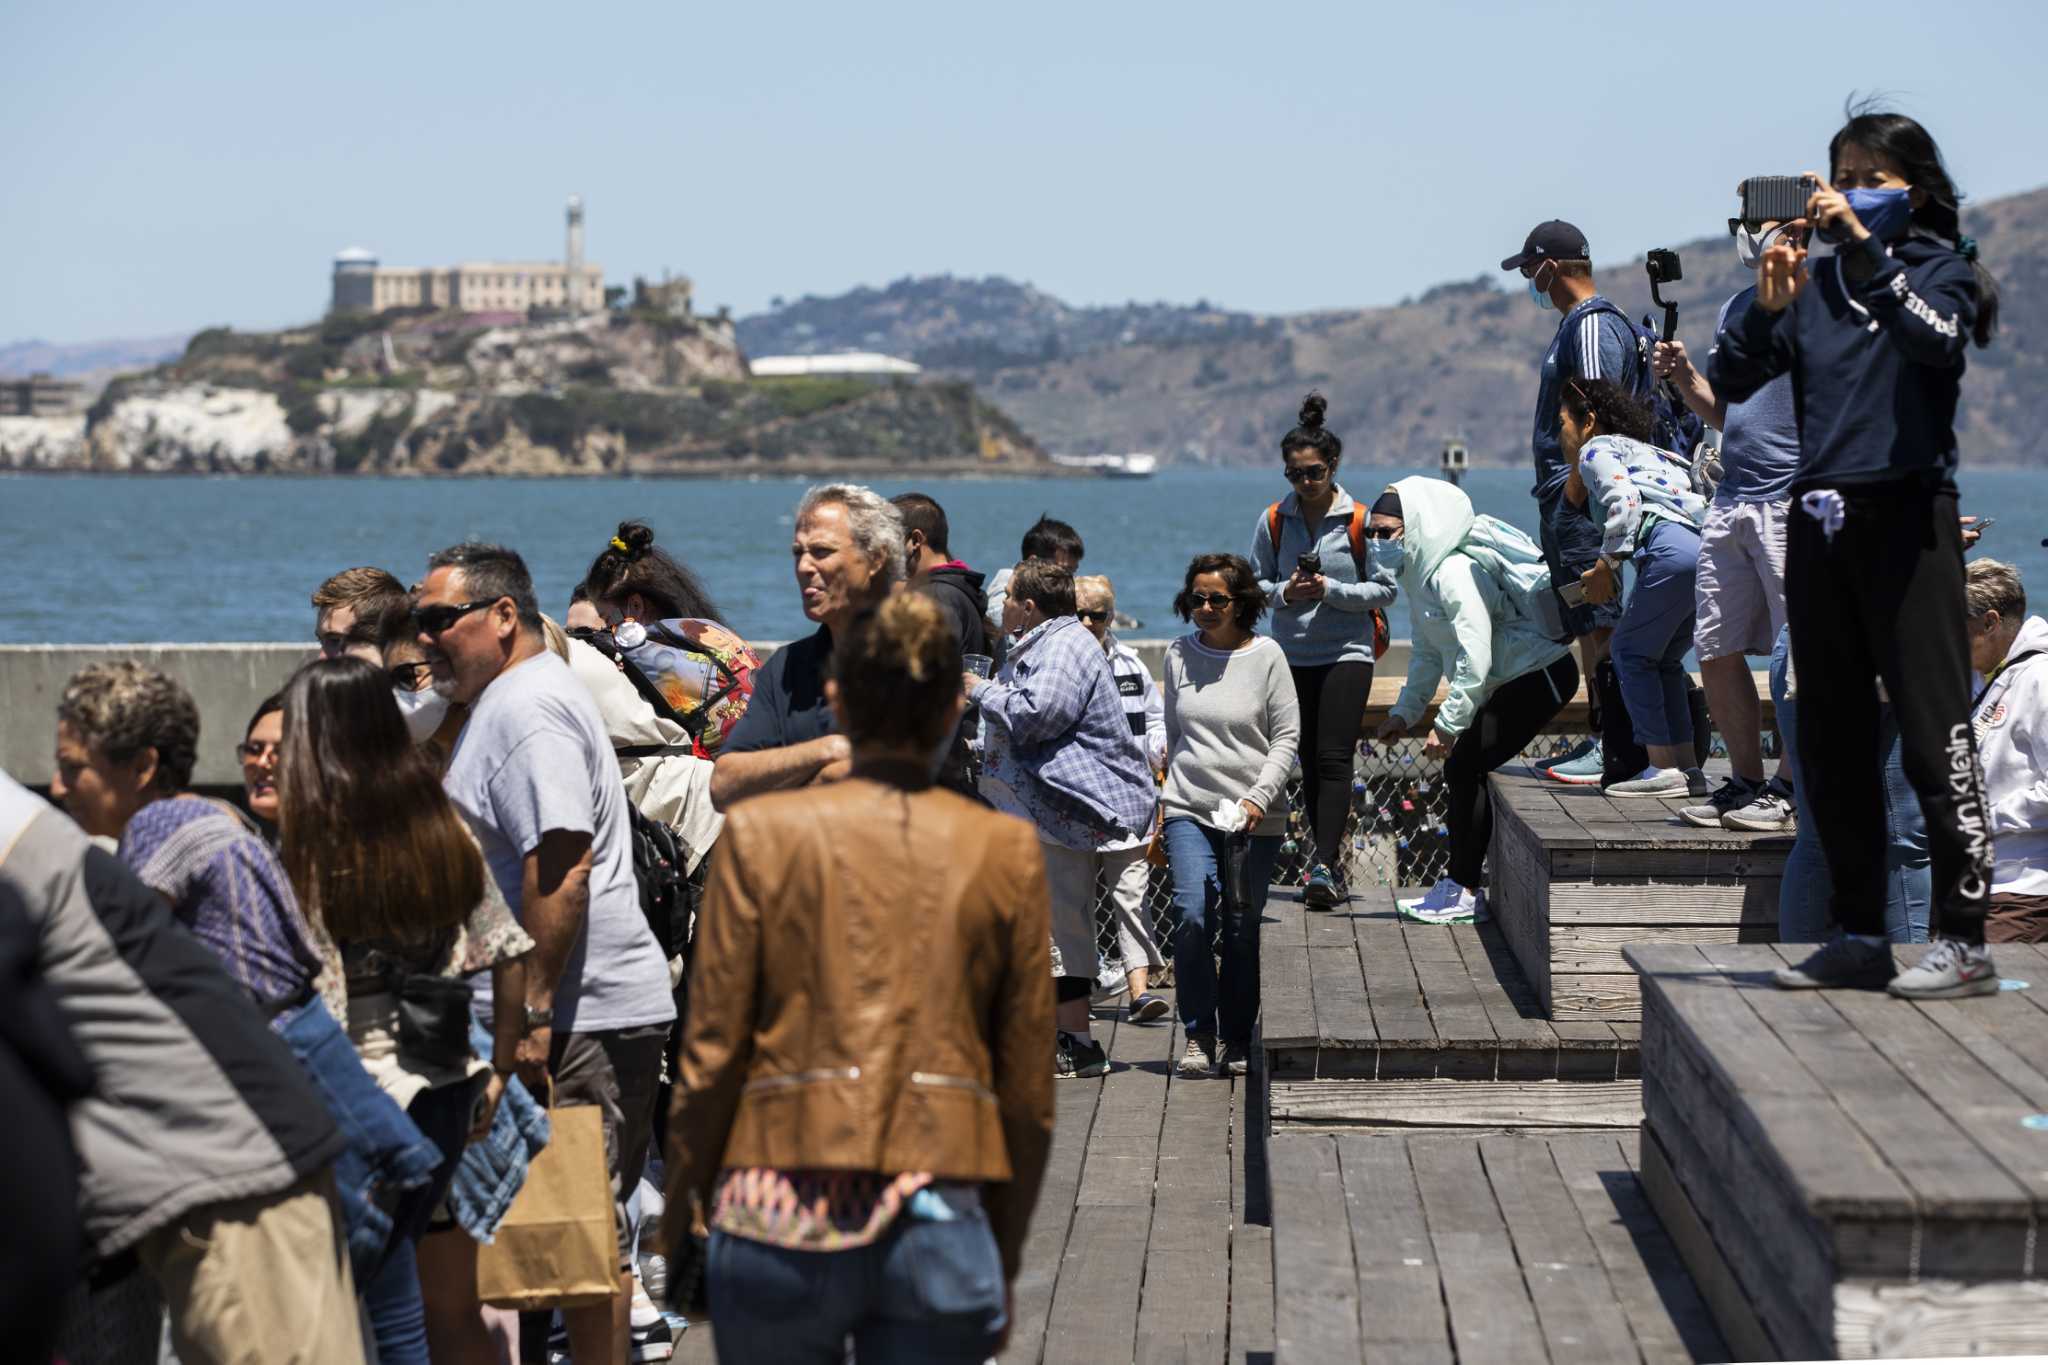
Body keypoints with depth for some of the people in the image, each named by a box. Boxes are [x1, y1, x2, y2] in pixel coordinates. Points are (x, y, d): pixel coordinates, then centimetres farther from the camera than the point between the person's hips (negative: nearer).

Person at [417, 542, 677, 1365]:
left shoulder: (526, 709, -13)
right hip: (589, 1010, 11)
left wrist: (534, 1010, -23)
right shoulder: (505, 701, 21)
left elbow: (561, 865, -22)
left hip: (580, 1016, -11)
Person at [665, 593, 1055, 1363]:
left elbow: (711, 1054, 0)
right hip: (942, 1229, 1)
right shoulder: (1006, 851, 4)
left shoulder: (762, 832, 1)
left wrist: (682, 1215, 11)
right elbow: (1028, 1090, 6)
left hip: (783, 1227, 0)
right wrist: (1005, 1262, 16)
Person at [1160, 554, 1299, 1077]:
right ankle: (1198, 1035, -4)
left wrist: (1258, 797, -12)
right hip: (1189, 810, 2)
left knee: (1242, 926, 2)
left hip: (1254, 817, -2)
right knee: (1192, 915, -14)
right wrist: (1166, 797, 19)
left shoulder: (1266, 656, -2)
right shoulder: (1179, 655, 8)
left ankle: (1237, 1039, 16)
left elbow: (1287, 736, -1)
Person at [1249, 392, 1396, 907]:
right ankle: (1329, 852, 20)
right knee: (1308, 760, 8)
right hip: (1292, 653, 4)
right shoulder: (1273, 521, 2)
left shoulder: (1360, 521, -6)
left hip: (1346, 652, -3)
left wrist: (1330, 590, -17)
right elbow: (1255, 584, 10)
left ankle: (1323, 865, -18)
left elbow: (1384, 589, -3)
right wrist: (1285, 593, -12)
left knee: (1334, 759, -13)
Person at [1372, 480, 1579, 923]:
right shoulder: (1422, 575, 9)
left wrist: (1447, 725, -27)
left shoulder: (1455, 573, -24)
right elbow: (1427, 654, 19)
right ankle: (1464, 881, 14)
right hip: (1510, 683, 10)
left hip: (1539, 675, -10)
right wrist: (1404, 712, 15)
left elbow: (1475, 660, -29)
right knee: (1462, 771, 7)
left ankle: (1463, 892, -11)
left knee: (1463, 768, -15)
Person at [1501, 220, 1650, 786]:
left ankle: (1614, 747, -12)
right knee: (1586, 625, 12)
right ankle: (1600, 738, 16)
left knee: (1599, 621, -11)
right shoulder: (1574, 324, 21)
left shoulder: (1594, 324, -12)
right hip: (1563, 497, 11)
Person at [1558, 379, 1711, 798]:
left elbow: (1623, 502, -8)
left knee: (1630, 650, 3)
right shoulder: (1650, 451, 36)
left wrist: (1605, 567, -2)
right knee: (1662, 659, 18)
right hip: (1707, 546, 8)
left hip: (1671, 550, -8)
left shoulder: (1597, 449, 10)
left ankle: (1663, 768, -3)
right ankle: (1687, 768, 12)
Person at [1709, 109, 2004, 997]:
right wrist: (1768, 308, -12)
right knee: (1832, 741, 7)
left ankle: (1963, 940, -7)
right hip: (1820, 517, 5)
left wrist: (1865, 247, -24)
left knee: (1934, 732, -10)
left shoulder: (1942, 266, 4)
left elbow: (1937, 337, -19)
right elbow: (1729, 382, 4)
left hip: (1908, 515, -5)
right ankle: (1859, 935, 15)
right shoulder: (1813, 283, 14)